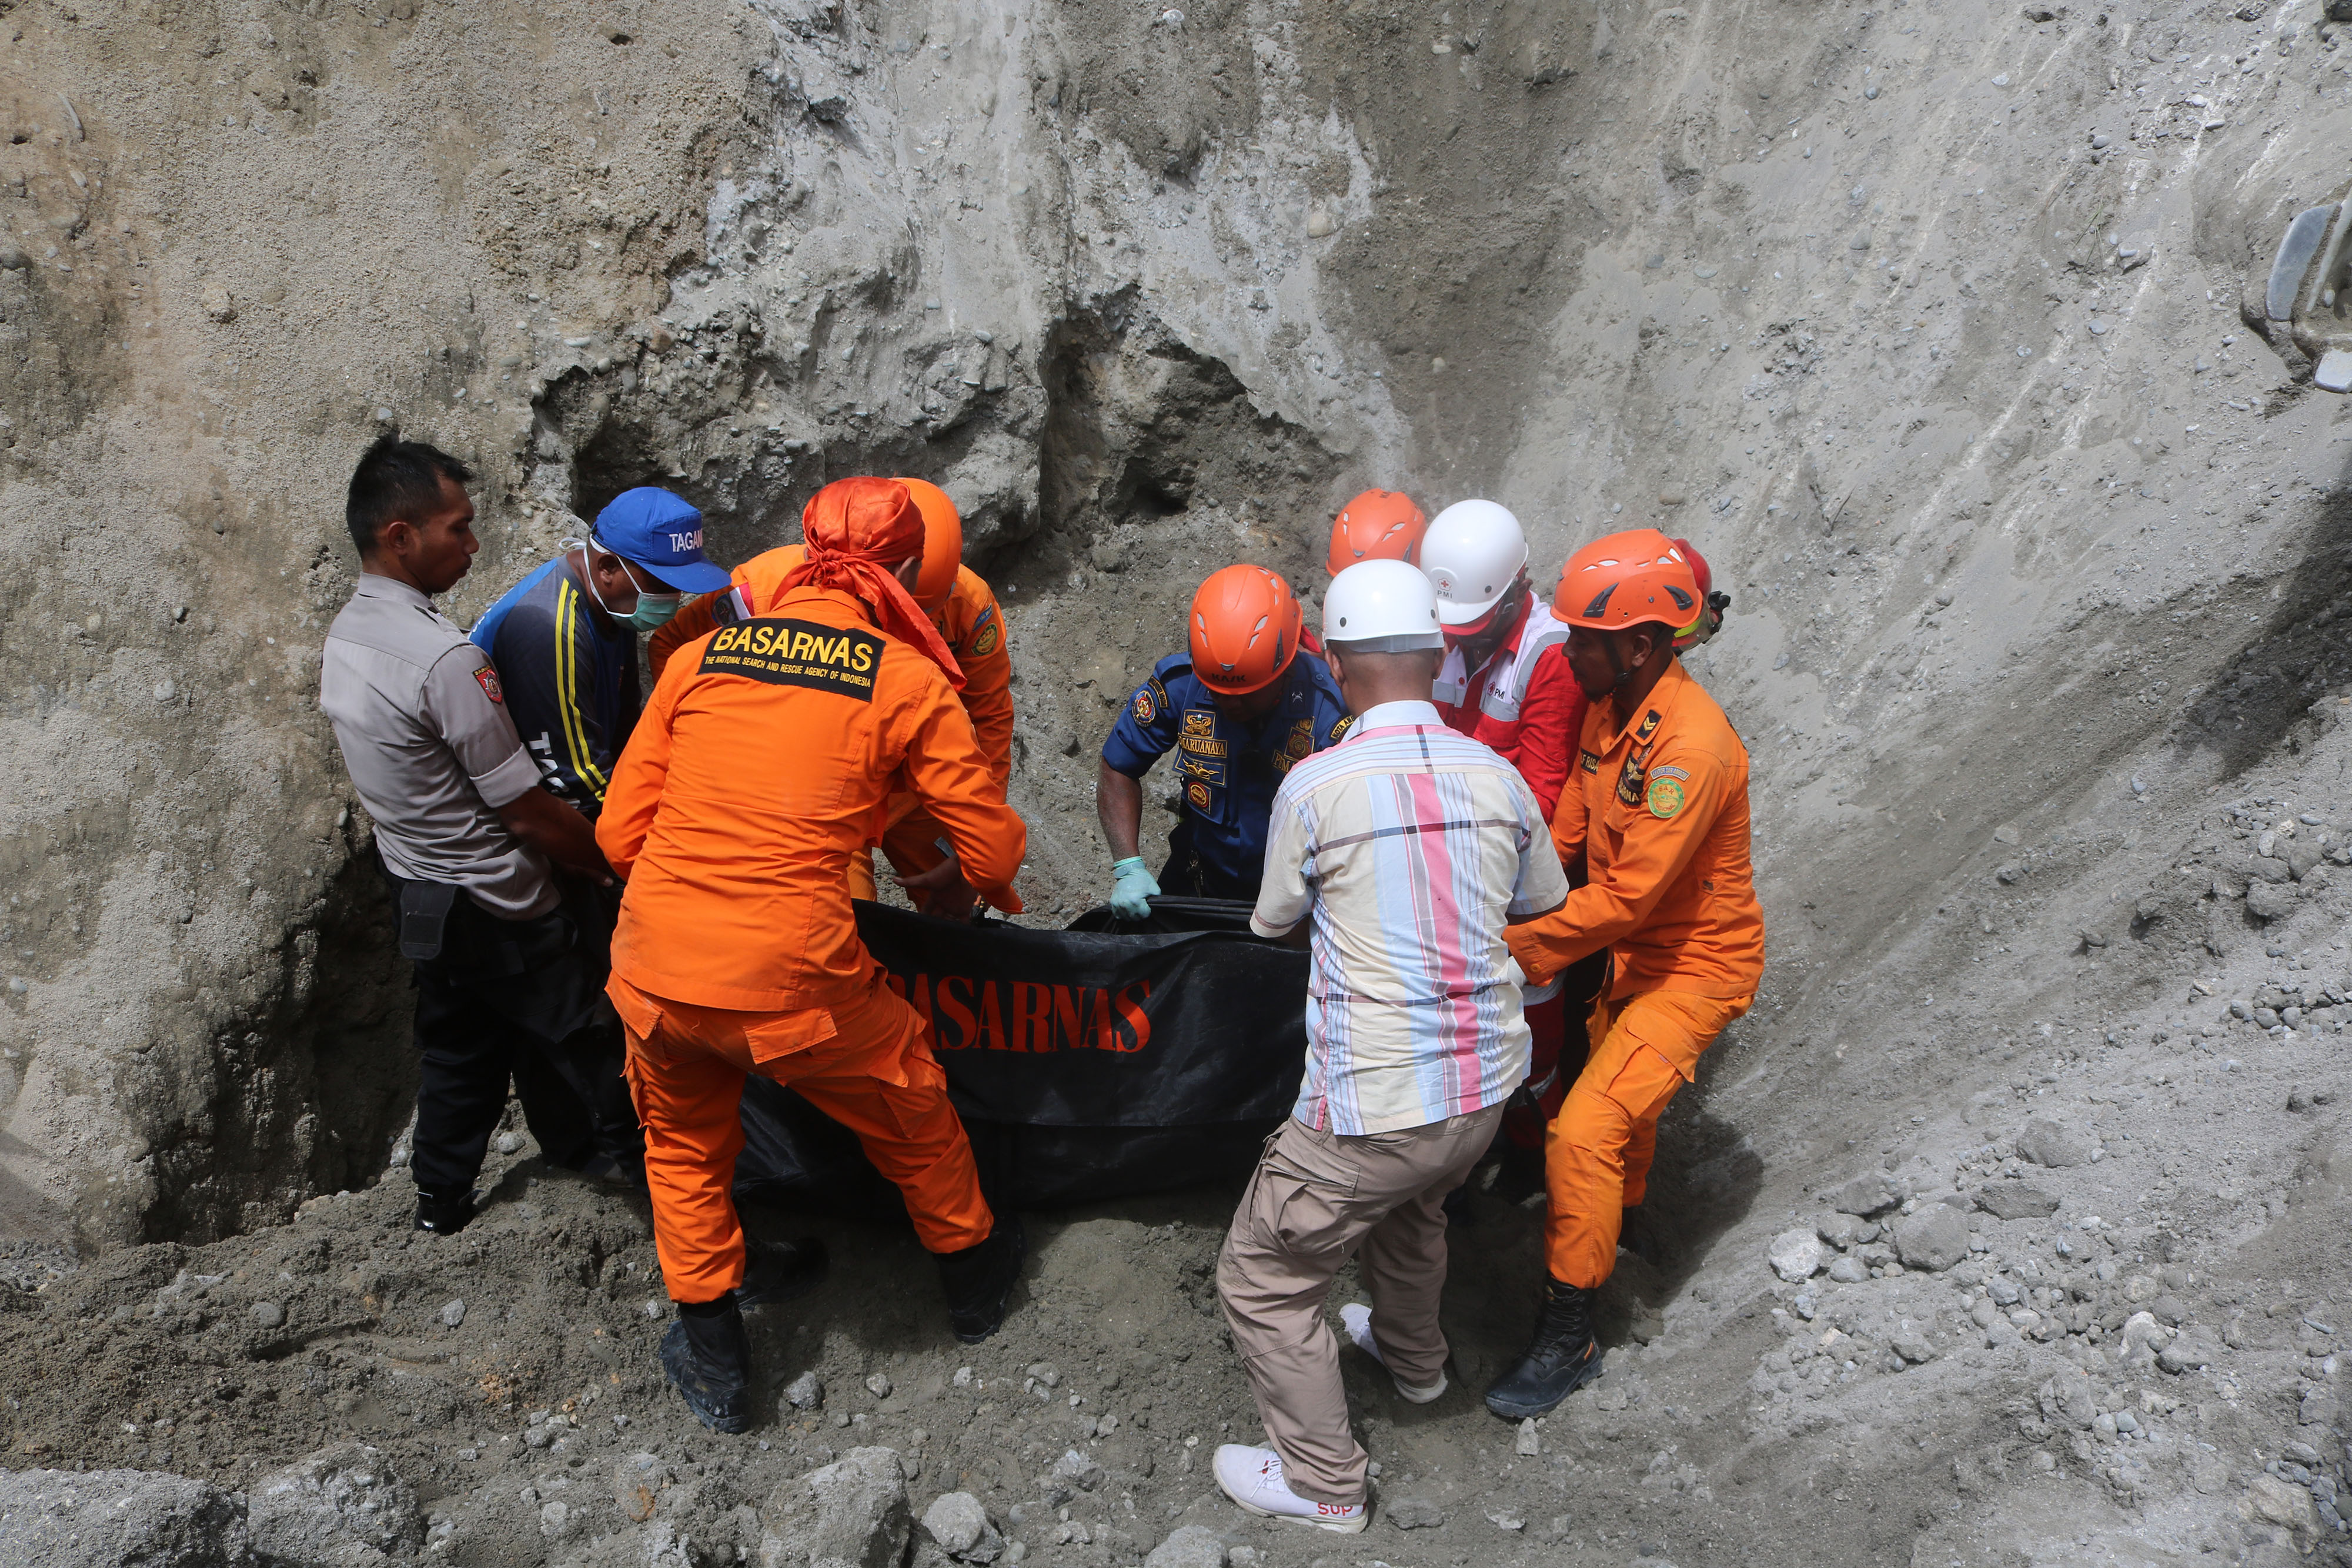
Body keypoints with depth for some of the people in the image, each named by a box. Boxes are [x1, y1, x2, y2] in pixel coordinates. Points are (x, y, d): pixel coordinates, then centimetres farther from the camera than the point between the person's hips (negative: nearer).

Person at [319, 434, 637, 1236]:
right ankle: (603, 1154, 32)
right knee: (571, 1033, 13)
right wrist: (619, 863, -9)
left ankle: (441, 1196, 37)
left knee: (460, 1047, 23)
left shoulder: (342, 634, 0)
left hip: (419, 892, 9)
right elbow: (528, 812, -24)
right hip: (496, 907, -9)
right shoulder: (444, 659, -29)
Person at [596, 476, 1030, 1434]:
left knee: (684, 1149, 29)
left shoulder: (699, 657, 7)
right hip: (791, 978, -3)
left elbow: (620, 833, 8)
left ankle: (715, 1368, 42)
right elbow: (991, 854, 2)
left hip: (654, 967, 4)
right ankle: (972, 1277, 48)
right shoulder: (909, 681, -1)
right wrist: (995, 886, 25)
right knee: (912, 1116, 24)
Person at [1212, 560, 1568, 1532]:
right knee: (1410, 1208, 37)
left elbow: (1272, 923, 1)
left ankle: (1322, 1482, 29)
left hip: (1375, 1105, -6)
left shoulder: (1315, 785, -16)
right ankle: (1413, 1356, 60)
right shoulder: (1498, 777, -2)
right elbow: (1544, 904, 15)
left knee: (1263, 1279, 15)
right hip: (1488, 1086, 7)